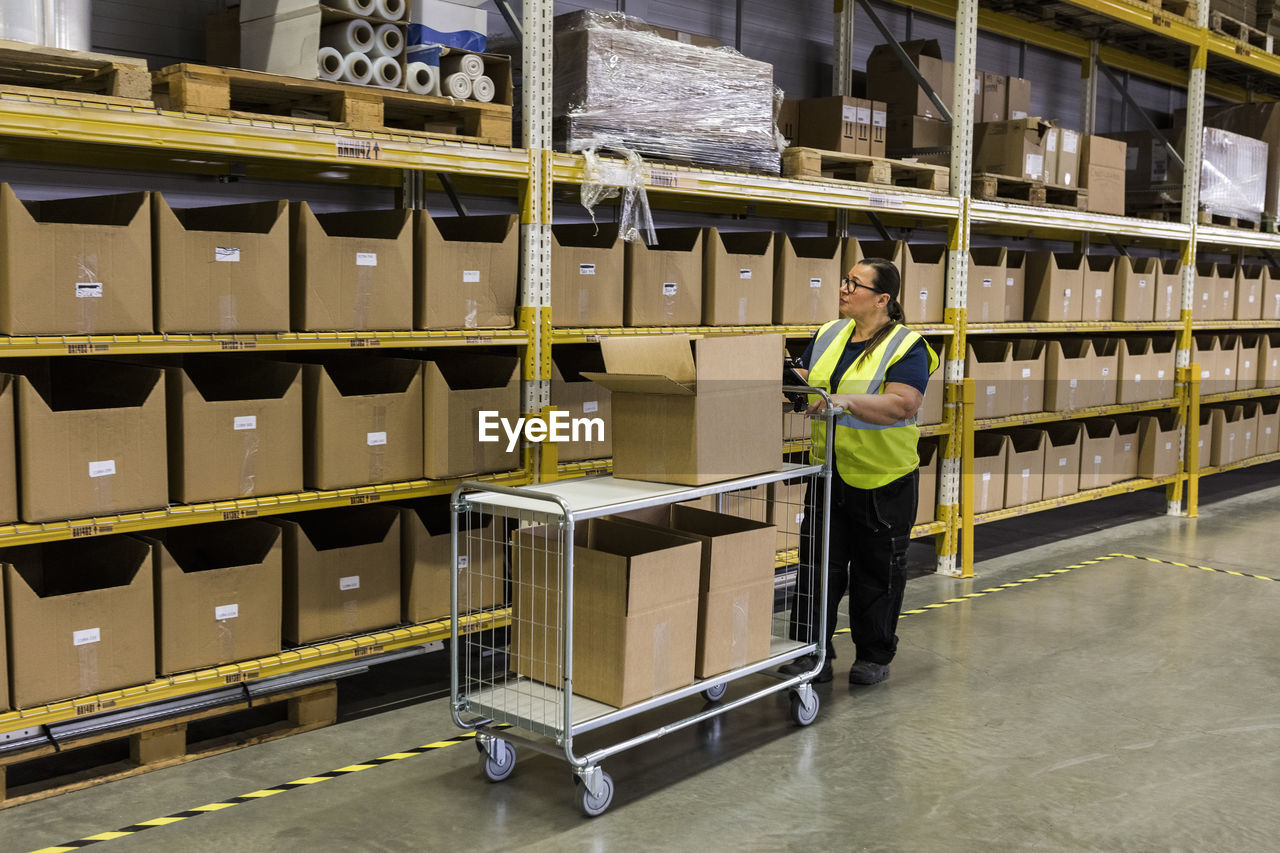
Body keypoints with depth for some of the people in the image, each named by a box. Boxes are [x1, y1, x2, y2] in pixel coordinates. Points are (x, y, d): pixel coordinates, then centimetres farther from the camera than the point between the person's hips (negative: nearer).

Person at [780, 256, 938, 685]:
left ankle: (874, 656, 24)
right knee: (818, 564, 3)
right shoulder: (828, 335, 7)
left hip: (884, 479, -5)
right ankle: (813, 654, 12)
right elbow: (804, 379, 12)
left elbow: (902, 405, -25)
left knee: (877, 571, 9)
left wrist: (847, 400, -36)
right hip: (829, 472, 5)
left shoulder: (907, 346, -11)